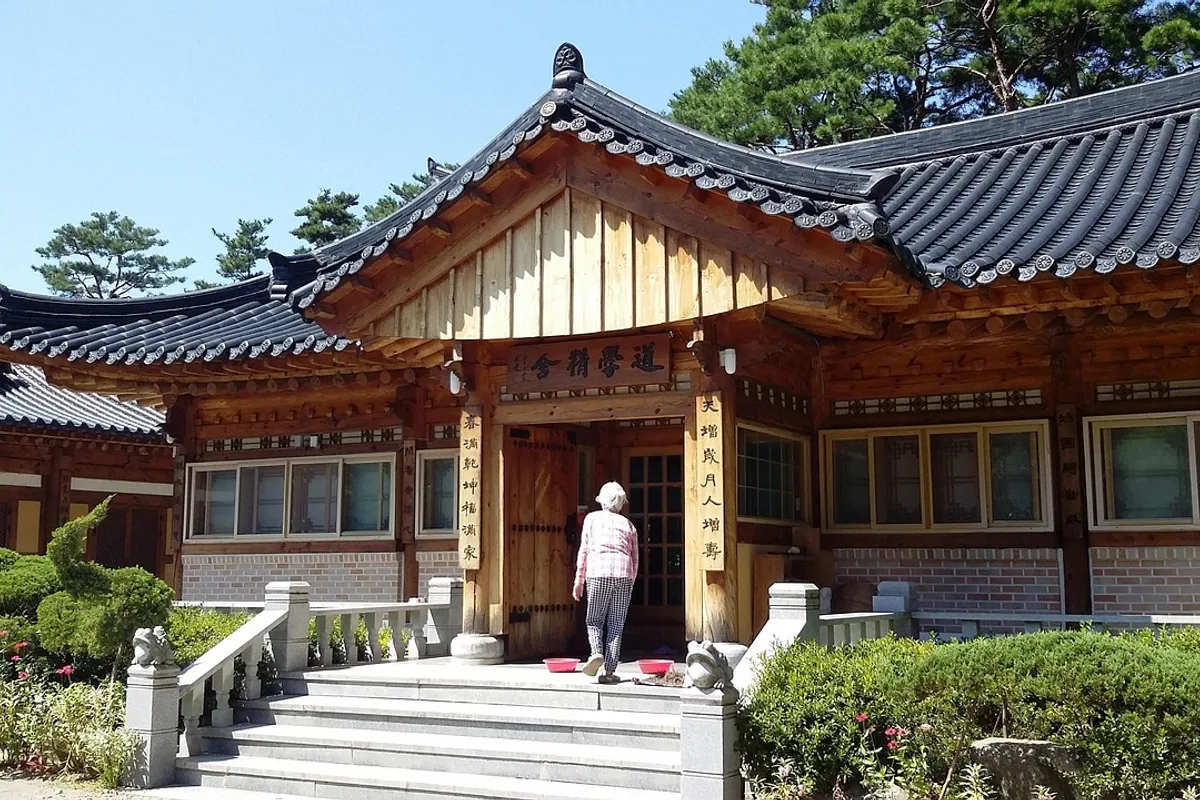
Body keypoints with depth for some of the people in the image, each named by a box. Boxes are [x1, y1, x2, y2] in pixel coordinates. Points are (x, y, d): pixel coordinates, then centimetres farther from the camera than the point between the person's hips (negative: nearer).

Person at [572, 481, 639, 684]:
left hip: (598, 572, -2)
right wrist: (630, 582, 23)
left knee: (594, 620, 9)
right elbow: (635, 559, 15)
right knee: (616, 624, 5)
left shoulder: (592, 518, 13)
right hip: (624, 574, 2)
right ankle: (609, 671, 1)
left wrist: (579, 580, 9)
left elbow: (584, 550, 7)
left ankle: (597, 652, -17)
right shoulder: (628, 524, 19)